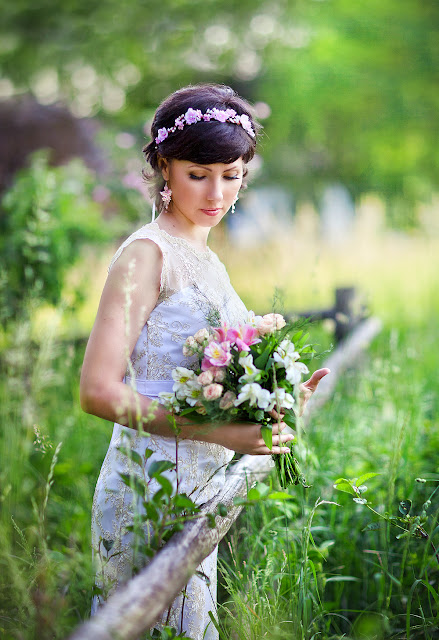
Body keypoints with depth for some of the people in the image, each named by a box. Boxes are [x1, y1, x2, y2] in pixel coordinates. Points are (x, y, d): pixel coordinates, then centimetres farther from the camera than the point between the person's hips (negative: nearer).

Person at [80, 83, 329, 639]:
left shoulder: (203, 259, 15)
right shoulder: (146, 253, -11)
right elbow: (99, 390, -18)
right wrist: (219, 432, -22)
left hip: (198, 497, 9)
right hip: (149, 499, -9)